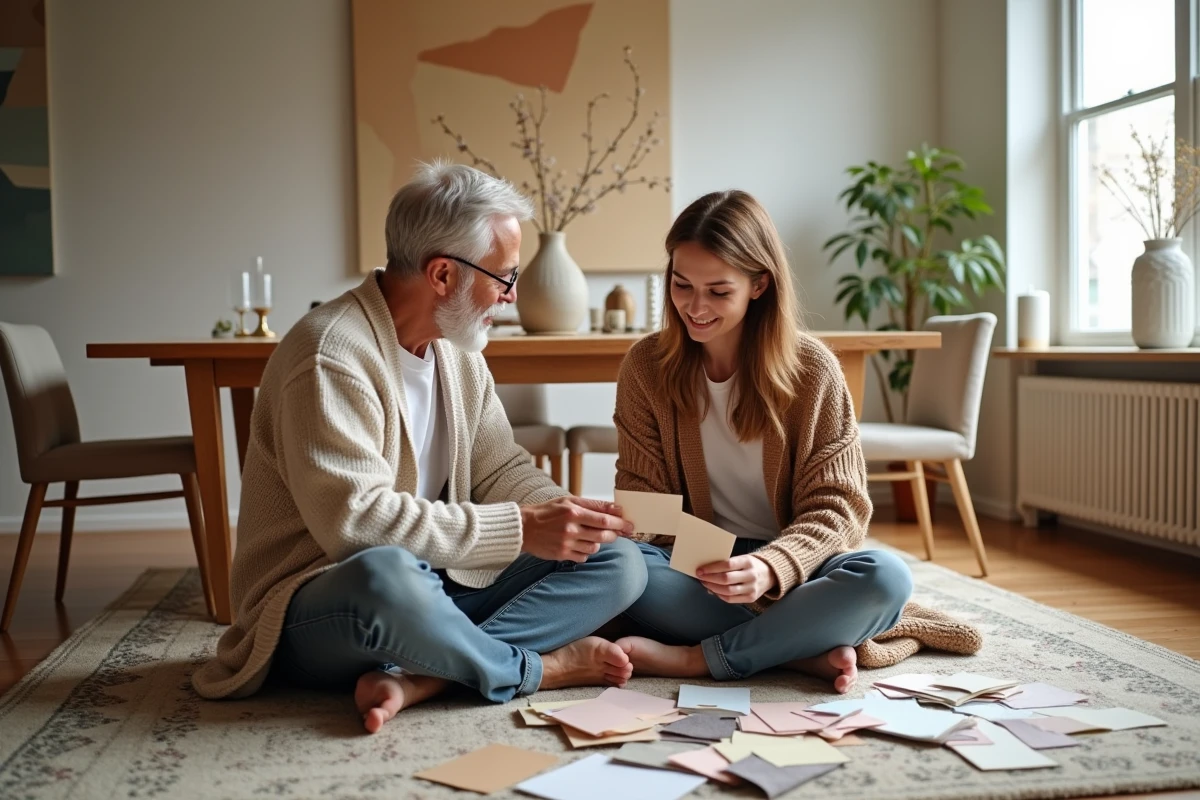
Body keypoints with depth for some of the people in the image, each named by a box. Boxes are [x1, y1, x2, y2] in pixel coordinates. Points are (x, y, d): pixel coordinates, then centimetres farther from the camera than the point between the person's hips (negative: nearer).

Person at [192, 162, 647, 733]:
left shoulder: (458, 351, 8)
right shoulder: (332, 355, -20)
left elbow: (499, 467, 12)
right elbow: (355, 519, -27)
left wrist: (562, 512, -10)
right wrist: (519, 529, -25)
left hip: (433, 586, 8)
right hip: (314, 613, -8)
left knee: (617, 562, -5)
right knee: (385, 575, -43)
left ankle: (415, 678, -22)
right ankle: (534, 670, -13)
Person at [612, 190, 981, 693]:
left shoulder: (812, 369, -8)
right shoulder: (646, 366, -2)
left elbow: (833, 506, -10)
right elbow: (642, 494, 3)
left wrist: (771, 568, -30)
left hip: (793, 567, 0)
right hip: (694, 566, 1)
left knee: (885, 578, -32)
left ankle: (694, 659, -24)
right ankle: (810, 650, -27)